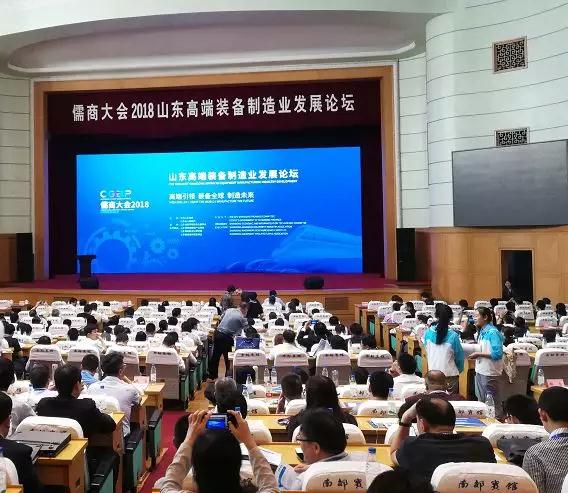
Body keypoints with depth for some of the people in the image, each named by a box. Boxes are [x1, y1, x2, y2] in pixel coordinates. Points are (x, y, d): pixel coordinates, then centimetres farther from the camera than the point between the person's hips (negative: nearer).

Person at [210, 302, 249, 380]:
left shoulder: (229, 310, 8)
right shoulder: (242, 317, -10)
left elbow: (221, 319, 17)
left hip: (217, 333, 6)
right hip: (226, 337, -6)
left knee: (215, 355, 17)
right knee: (228, 357, 10)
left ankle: (212, 375, 29)